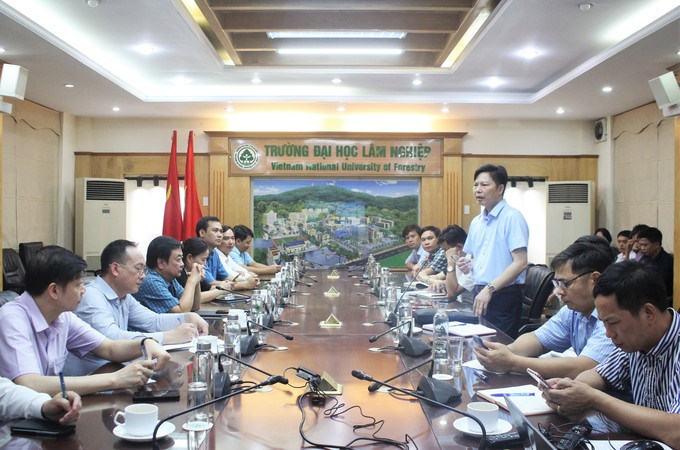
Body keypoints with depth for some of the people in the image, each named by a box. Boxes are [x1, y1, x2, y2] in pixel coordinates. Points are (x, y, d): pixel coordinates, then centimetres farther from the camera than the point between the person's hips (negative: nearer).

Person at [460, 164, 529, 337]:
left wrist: (490, 289, -21)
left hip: (503, 296, -7)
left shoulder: (512, 217, -11)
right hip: (479, 294, 7)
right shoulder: (476, 222, 12)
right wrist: (469, 265, 1)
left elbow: (520, 263, -18)